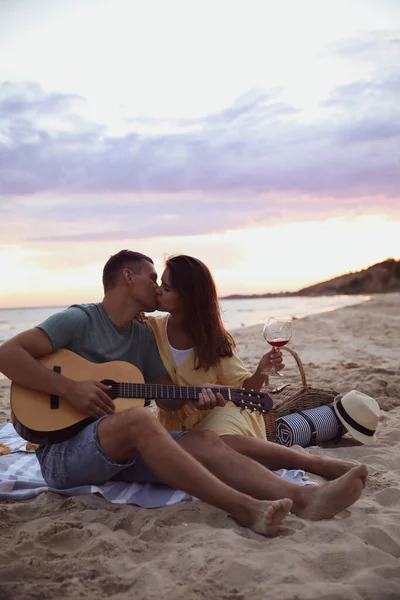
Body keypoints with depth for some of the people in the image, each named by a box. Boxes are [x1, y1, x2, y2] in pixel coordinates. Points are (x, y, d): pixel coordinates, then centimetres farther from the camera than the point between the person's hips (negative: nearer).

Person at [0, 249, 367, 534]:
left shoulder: (144, 337, 14)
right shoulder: (79, 320, -7)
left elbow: (165, 395, 13)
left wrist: (195, 396, -10)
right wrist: (70, 389, -22)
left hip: (122, 452, 7)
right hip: (63, 451, -6)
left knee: (205, 442, -18)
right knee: (138, 420, -37)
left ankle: (302, 498, -35)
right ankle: (244, 508, -43)